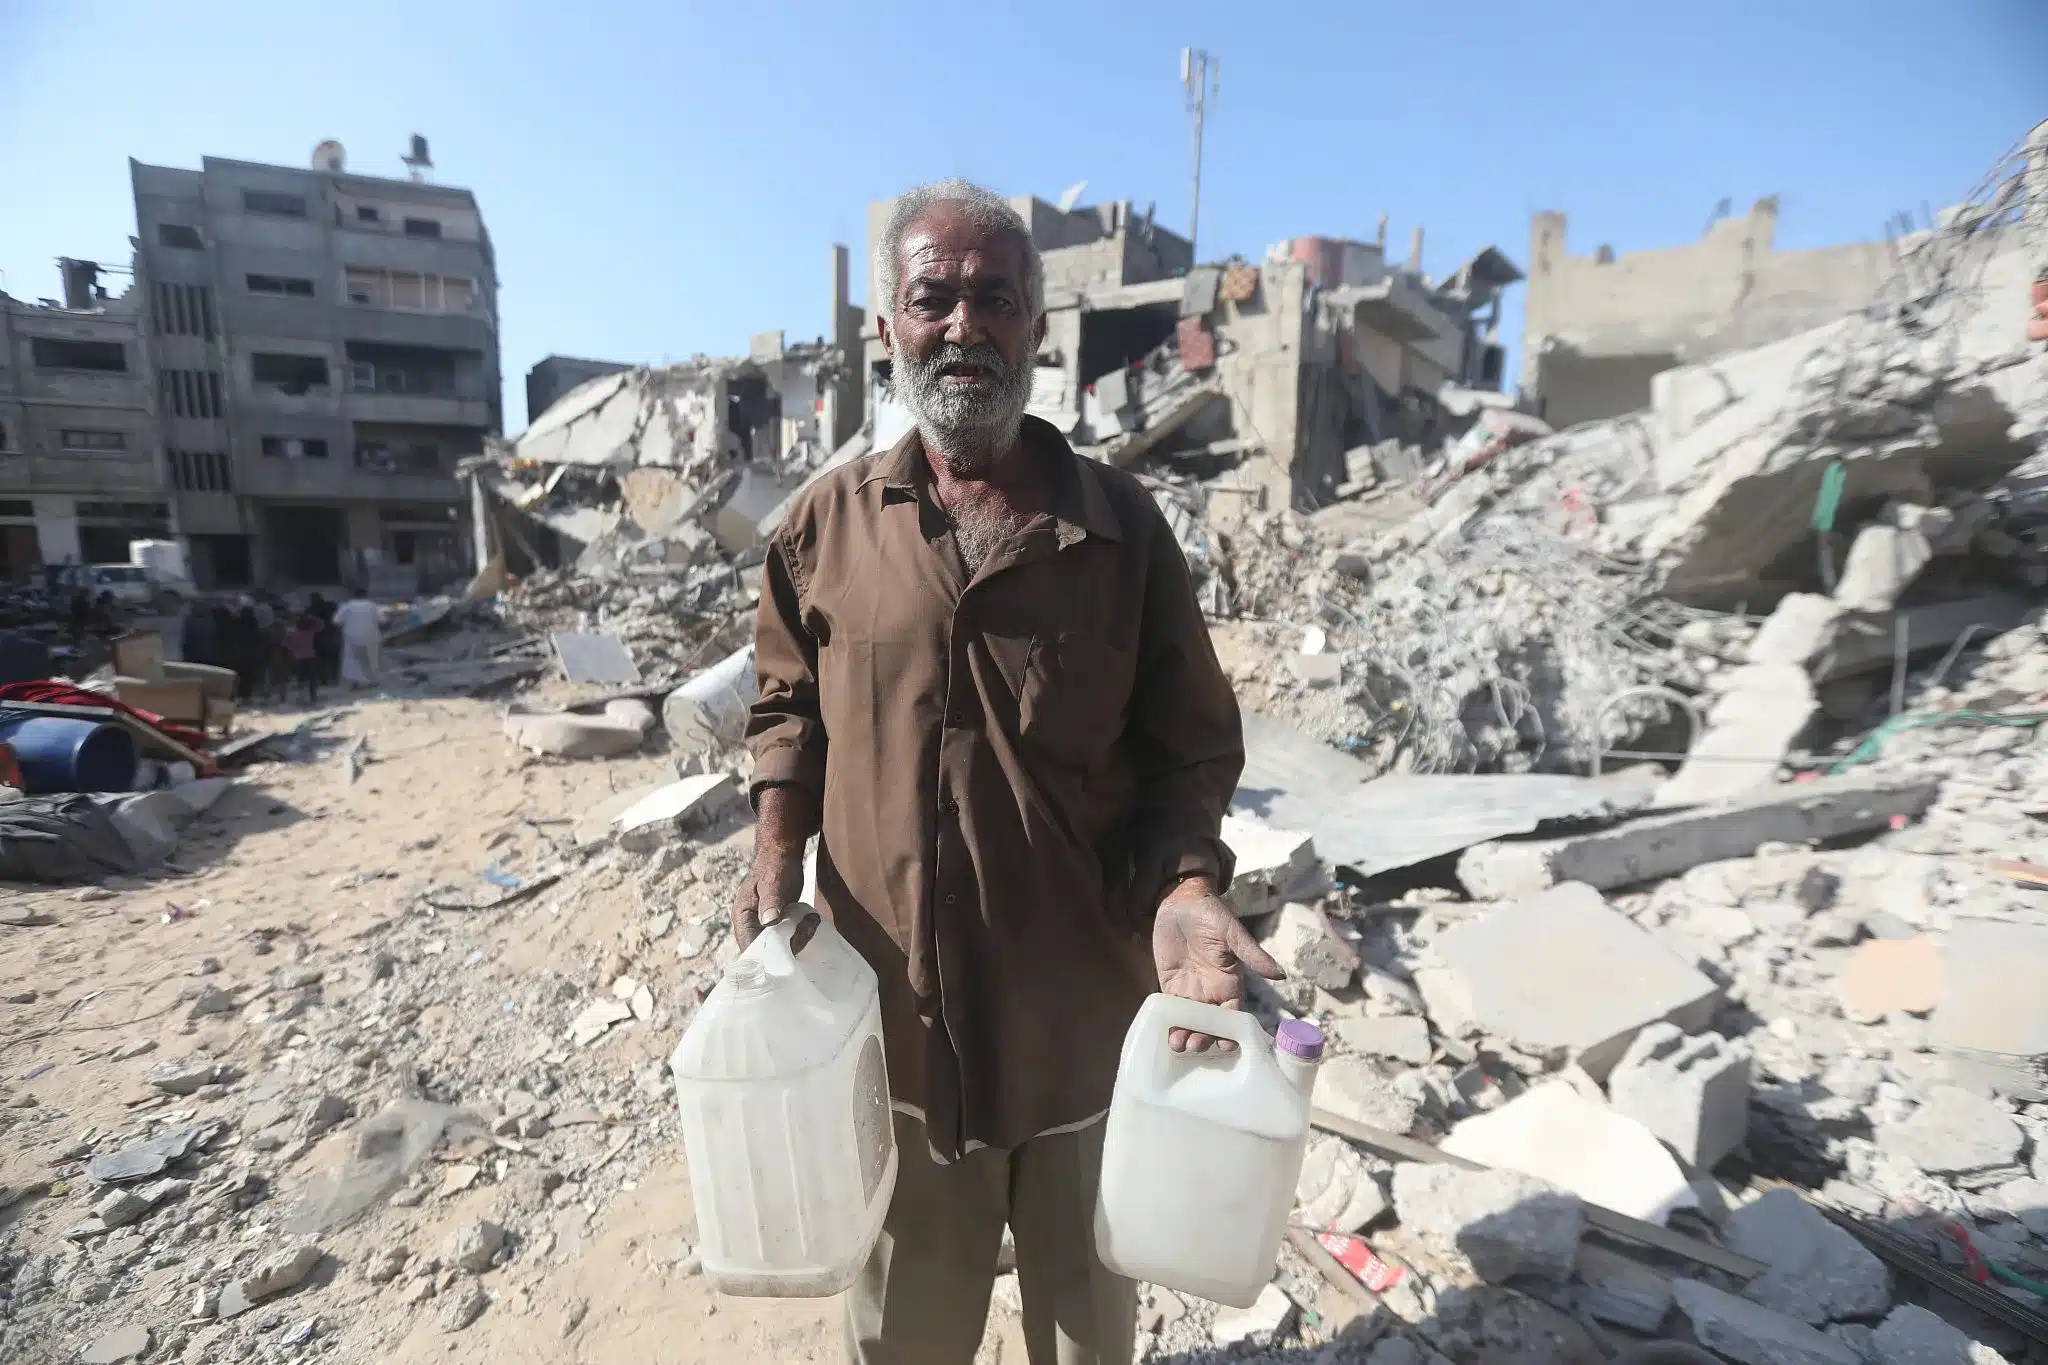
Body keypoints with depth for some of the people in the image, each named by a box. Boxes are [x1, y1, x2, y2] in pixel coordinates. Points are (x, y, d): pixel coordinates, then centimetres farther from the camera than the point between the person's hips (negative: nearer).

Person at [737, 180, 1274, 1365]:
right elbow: (789, 703, 9)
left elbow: (1191, 745, -4)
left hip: (1084, 1009, 0)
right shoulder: (830, 523, -4)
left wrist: (1187, 889, -21)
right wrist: (779, 853, -6)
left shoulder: (1123, 526, -8)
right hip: (892, 1005, 1)